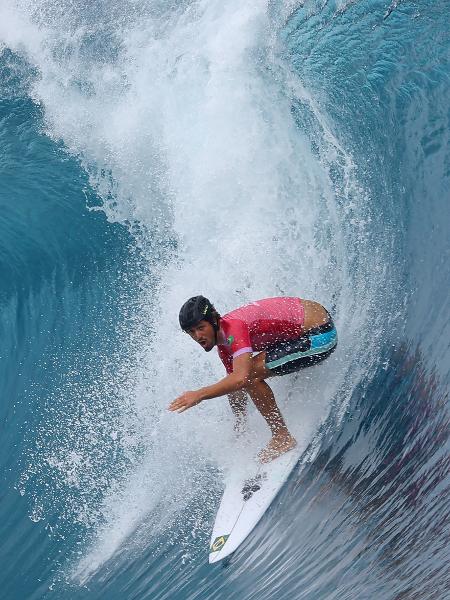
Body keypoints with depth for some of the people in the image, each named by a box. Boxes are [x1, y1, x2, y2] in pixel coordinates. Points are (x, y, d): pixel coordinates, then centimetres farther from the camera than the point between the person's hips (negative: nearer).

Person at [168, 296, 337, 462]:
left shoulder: (234, 328, -24)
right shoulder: (223, 344, 6)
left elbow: (241, 379, -35)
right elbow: (234, 384, 16)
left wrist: (199, 395, -31)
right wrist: (239, 426, 21)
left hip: (320, 334, -10)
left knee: (251, 375, -17)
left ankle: (283, 438, -7)